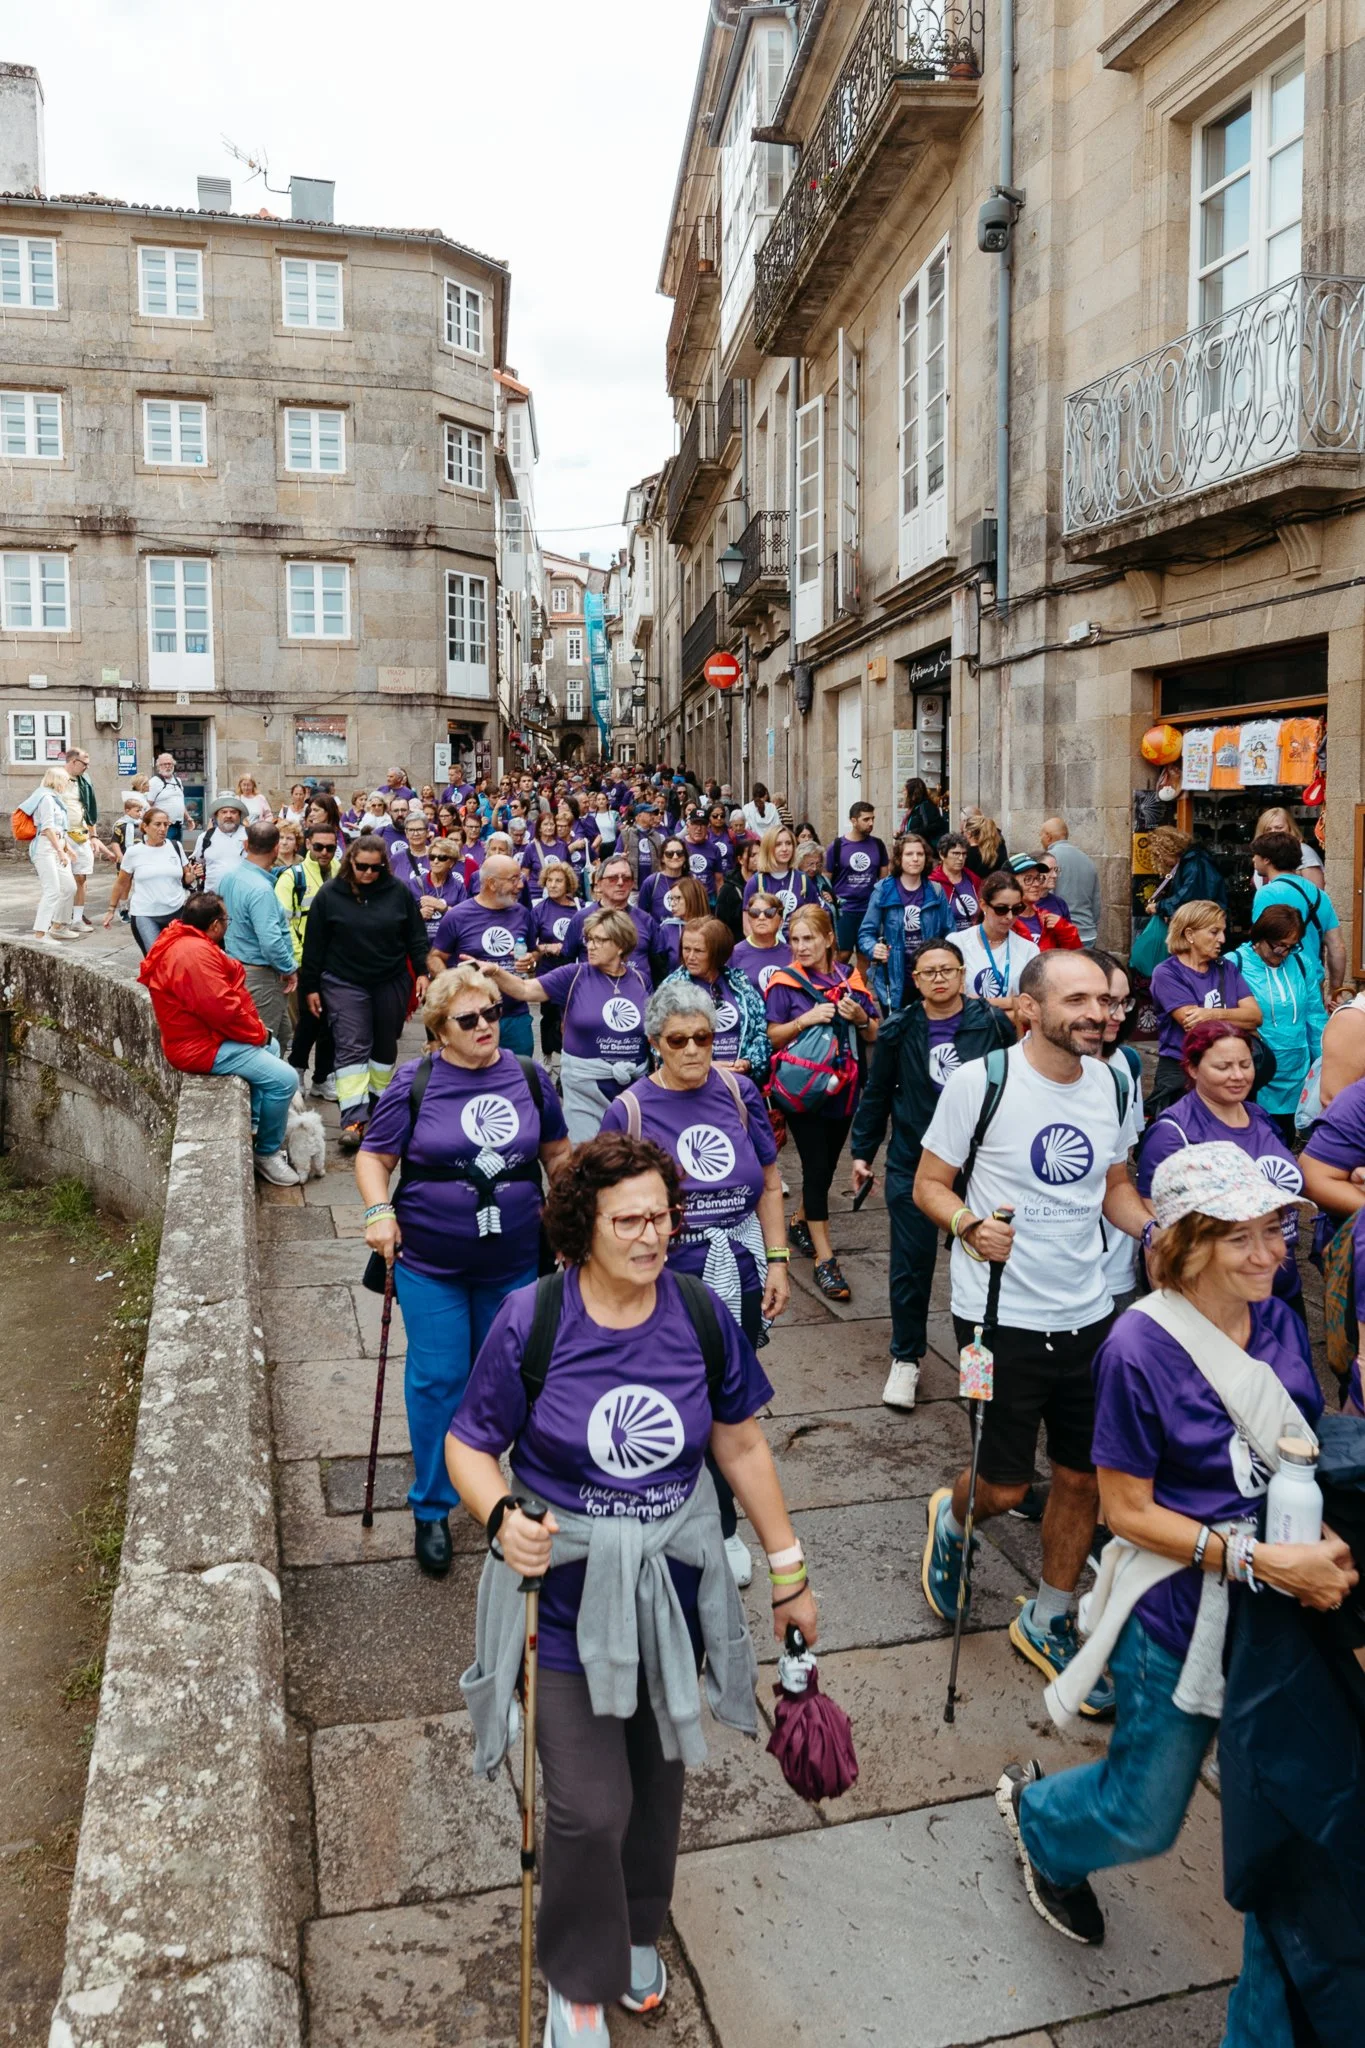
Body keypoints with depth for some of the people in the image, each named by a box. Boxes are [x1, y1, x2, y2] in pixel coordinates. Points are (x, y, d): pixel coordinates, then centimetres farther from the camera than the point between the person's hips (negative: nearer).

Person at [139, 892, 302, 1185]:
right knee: (284, 1078, -16)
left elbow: (226, 995, 13)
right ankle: (267, 1153, 0)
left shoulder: (182, 942, 10)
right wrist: (258, 1033, -11)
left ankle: (253, 1126, 30)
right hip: (201, 1047, -12)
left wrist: (257, 1029, 4)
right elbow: (223, 1008, -28)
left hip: (203, 1032, 12)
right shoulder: (195, 953, -26)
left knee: (270, 1048, 28)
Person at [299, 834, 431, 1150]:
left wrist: (421, 971, -2)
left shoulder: (398, 892, -4)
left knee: (385, 1044, 14)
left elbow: (415, 935, 4)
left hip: (391, 982, 2)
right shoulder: (329, 894, -6)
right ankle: (354, 1118, -14)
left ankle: (379, 1099, 31)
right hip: (345, 983, -2)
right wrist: (310, 986, 0)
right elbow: (314, 944, -1)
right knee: (351, 1047, -9)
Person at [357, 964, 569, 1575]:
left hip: (513, 1262, 3)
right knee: (438, 1380, 2)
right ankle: (432, 1509, 20)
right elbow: (373, 1157, -3)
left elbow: (557, 1152, 12)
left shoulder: (529, 1077, 0)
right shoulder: (413, 1082, -8)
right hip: (430, 1262, -3)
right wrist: (379, 1211, -19)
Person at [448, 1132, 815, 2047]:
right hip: (568, 1590, -3)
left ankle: (639, 1930, 52)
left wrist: (790, 1572, 6)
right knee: (590, 1807, 0)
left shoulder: (700, 1314, -9)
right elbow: (469, 1444, -7)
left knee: (658, 1777, 20)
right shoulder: (530, 1321, -17)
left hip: (674, 1584, 3)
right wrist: (502, 1517, -28)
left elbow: (743, 1445, 1)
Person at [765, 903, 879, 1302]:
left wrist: (860, 1018, -12)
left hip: (842, 1088, 4)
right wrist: (805, 1019, -21)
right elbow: (772, 1037, -7)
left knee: (826, 1165, 14)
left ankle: (799, 1223, 39)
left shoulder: (851, 980, 5)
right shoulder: (785, 982, -4)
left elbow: (875, 1035, 8)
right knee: (817, 1167, -7)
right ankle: (824, 1259, -2)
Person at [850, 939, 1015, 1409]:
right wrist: (862, 1151, 7)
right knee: (910, 1263, 5)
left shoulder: (993, 1025, -5)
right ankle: (905, 1358, 21)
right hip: (912, 1163, 0)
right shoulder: (899, 1031, -2)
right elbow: (876, 1093, 7)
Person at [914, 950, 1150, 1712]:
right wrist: (968, 1223, -26)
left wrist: (1156, 1231, -3)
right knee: (1005, 1489, 5)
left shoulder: (1112, 1085, 3)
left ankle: (1048, 1624, 34)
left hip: (1089, 1312, 5)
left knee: (1085, 1478, 11)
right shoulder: (979, 1081, -14)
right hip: (1002, 1313, -5)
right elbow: (929, 1184, -7)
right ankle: (952, 1518, 42)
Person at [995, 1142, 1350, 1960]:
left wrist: (1324, 1547, -10)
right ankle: (1036, 1809, 47)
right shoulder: (1140, 1350, -22)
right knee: (1143, 1818, 14)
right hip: (1178, 1614, -5)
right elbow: (1129, 1511, -16)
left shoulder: (1280, 1323, -5)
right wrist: (1262, 1559, -25)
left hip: (1290, 1611, 5)